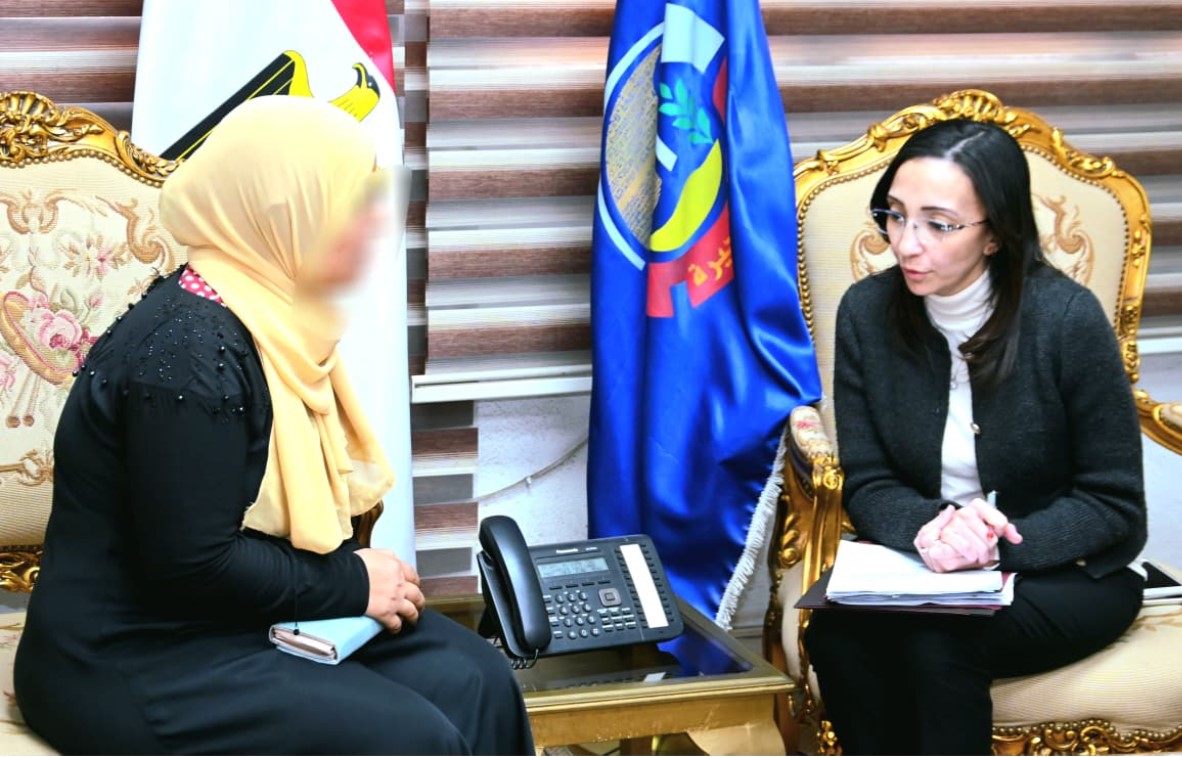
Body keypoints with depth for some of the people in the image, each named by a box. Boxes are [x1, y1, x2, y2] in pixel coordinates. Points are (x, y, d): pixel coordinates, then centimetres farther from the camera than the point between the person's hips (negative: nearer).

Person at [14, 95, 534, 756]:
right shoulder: (190, 354, -24)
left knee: (476, 683, -3)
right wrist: (351, 583, -14)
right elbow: (193, 562, -24)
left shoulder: (269, 314, 5)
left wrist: (353, 569, -2)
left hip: (234, 616, 9)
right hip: (136, 661, -9)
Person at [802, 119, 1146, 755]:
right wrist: (926, 528, -26)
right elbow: (867, 485, -3)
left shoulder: (1067, 318, -17)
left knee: (937, 639, -32)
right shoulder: (867, 311, -7)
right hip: (921, 565, 3)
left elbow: (1114, 504, -10)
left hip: (1066, 573, -3)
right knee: (835, 631, -28)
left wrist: (998, 546, -26)